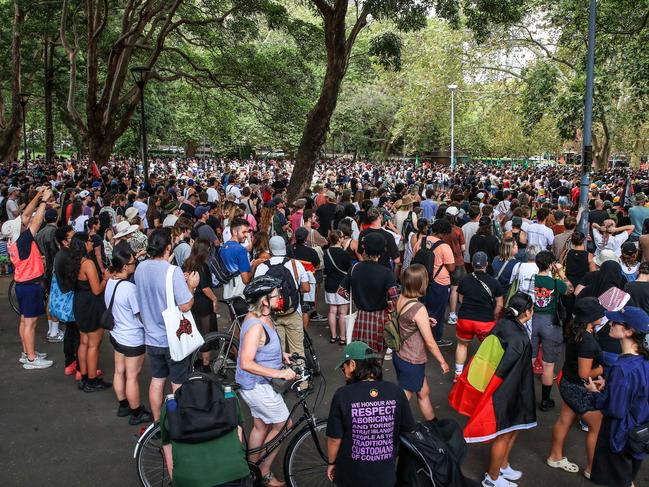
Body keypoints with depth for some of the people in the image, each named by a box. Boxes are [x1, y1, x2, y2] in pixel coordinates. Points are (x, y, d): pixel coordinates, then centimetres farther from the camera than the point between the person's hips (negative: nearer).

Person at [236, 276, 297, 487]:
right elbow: (246, 363, -33)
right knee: (282, 425, 3)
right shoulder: (255, 325, -29)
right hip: (257, 386, -9)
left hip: (257, 384, 9)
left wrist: (281, 355, 9)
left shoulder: (262, 317, 3)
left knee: (260, 425, 21)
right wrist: (278, 373, -33)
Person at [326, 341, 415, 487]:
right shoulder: (396, 392, -13)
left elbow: (334, 439, -13)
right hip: (385, 475, 2)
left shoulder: (343, 395, -21)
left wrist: (331, 463, 5)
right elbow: (408, 430, -2)